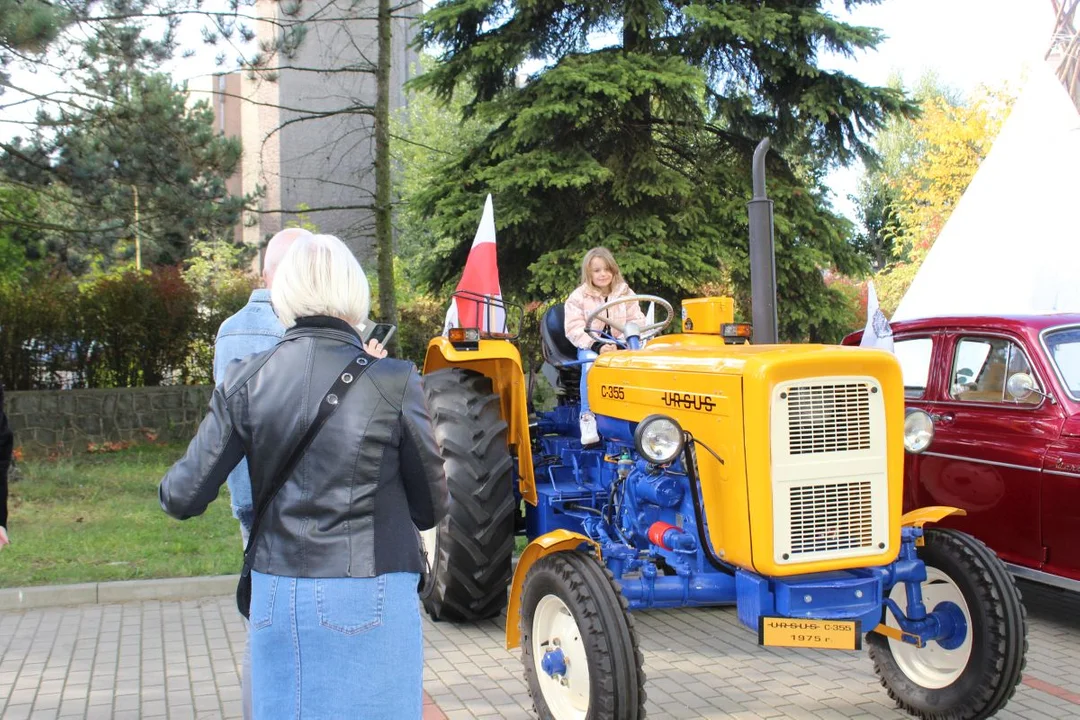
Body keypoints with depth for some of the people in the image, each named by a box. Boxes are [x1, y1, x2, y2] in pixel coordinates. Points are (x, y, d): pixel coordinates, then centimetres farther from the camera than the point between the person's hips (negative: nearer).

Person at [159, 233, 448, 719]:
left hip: (276, 600, 3)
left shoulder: (246, 381, -3)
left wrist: (169, 487, 22)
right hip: (367, 603, -3)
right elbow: (431, 509, -2)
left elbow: (184, 498, 0)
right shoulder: (393, 383, -10)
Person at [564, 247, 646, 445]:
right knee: (592, 364, -37)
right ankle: (587, 416, -37)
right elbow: (574, 329, -8)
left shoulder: (625, 294, 8)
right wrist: (598, 346, -22)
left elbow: (637, 322, 3)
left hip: (619, 346, 2)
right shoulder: (578, 297, 1)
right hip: (590, 347, -2)